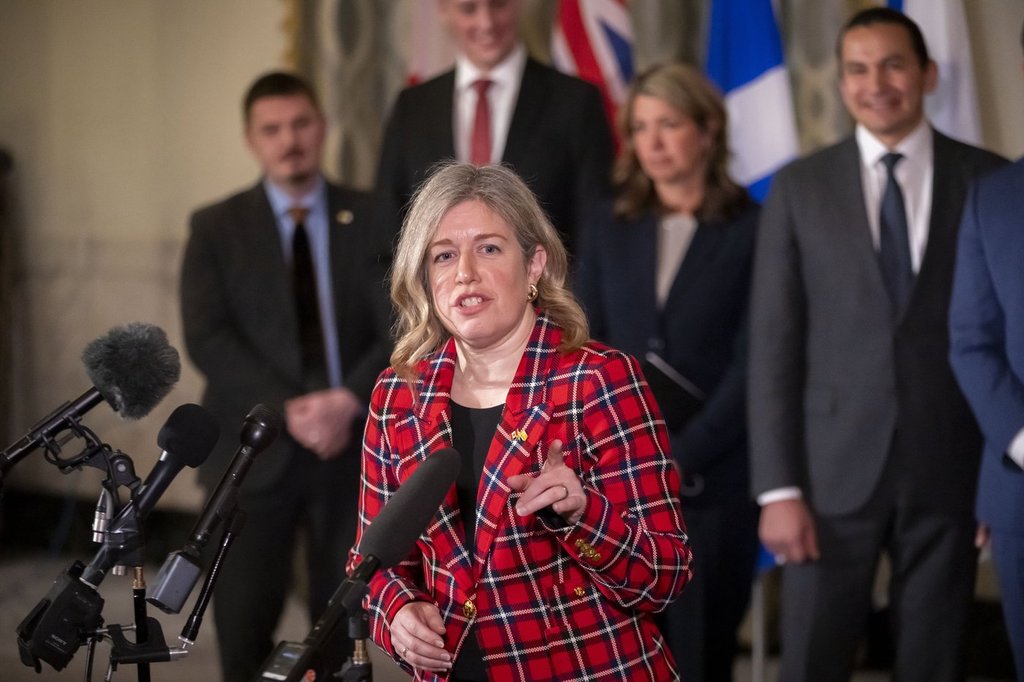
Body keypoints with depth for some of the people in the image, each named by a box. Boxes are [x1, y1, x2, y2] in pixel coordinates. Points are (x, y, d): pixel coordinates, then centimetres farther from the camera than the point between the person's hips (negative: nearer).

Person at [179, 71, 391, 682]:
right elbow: (207, 339, -6)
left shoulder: (370, 218, 6)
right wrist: (288, 409, -17)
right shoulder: (216, 228, 5)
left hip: (354, 446, 1)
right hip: (254, 449, -1)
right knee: (242, 625, -4)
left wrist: (349, 401, -18)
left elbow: (400, 329, -2)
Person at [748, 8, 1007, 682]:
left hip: (948, 470, 0)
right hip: (834, 469, 0)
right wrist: (779, 488, -6)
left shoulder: (989, 182, 2)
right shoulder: (800, 188, 4)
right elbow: (774, 343, 1)